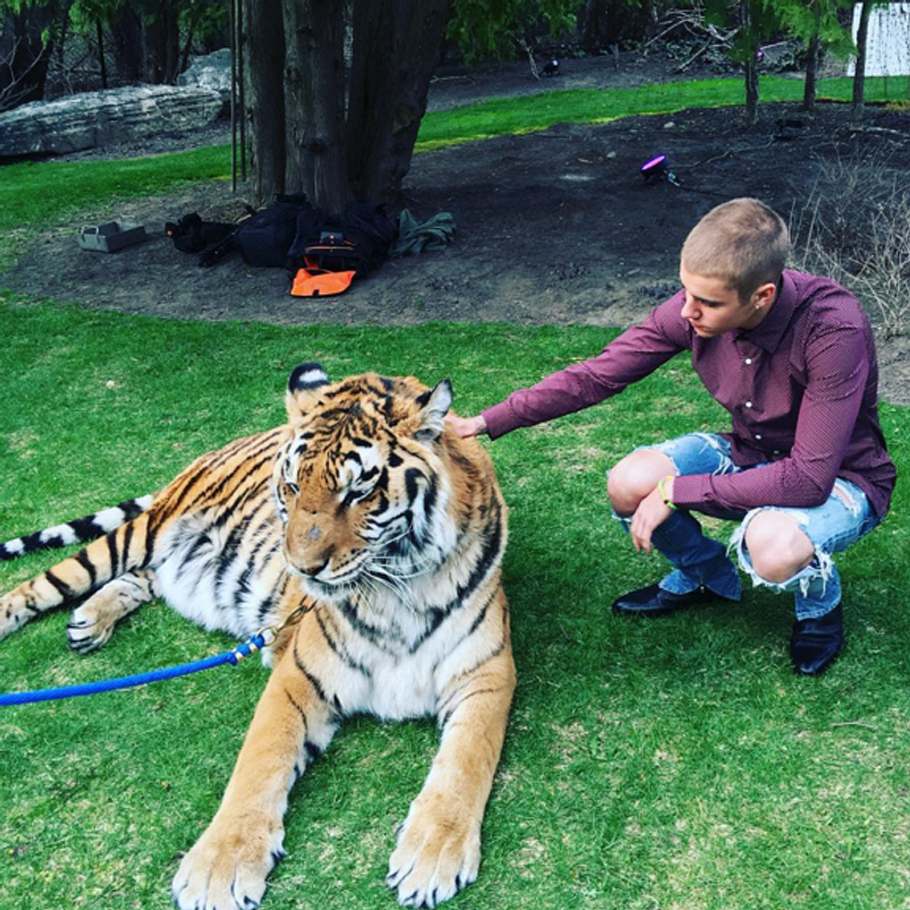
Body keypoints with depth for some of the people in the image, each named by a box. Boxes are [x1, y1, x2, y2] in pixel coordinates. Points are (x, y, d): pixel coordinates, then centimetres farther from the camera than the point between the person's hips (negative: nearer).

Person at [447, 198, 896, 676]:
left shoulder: (834, 328, -34)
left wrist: (676, 491, -30)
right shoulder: (693, 308, -19)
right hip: (749, 453, 5)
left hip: (840, 476, -5)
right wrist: (488, 422, -16)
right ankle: (706, 575, 14)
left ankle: (821, 603, 2)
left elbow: (809, 477, -34)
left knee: (774, 546, -38)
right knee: (629, 485, -19)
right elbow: (596, 376, -10)